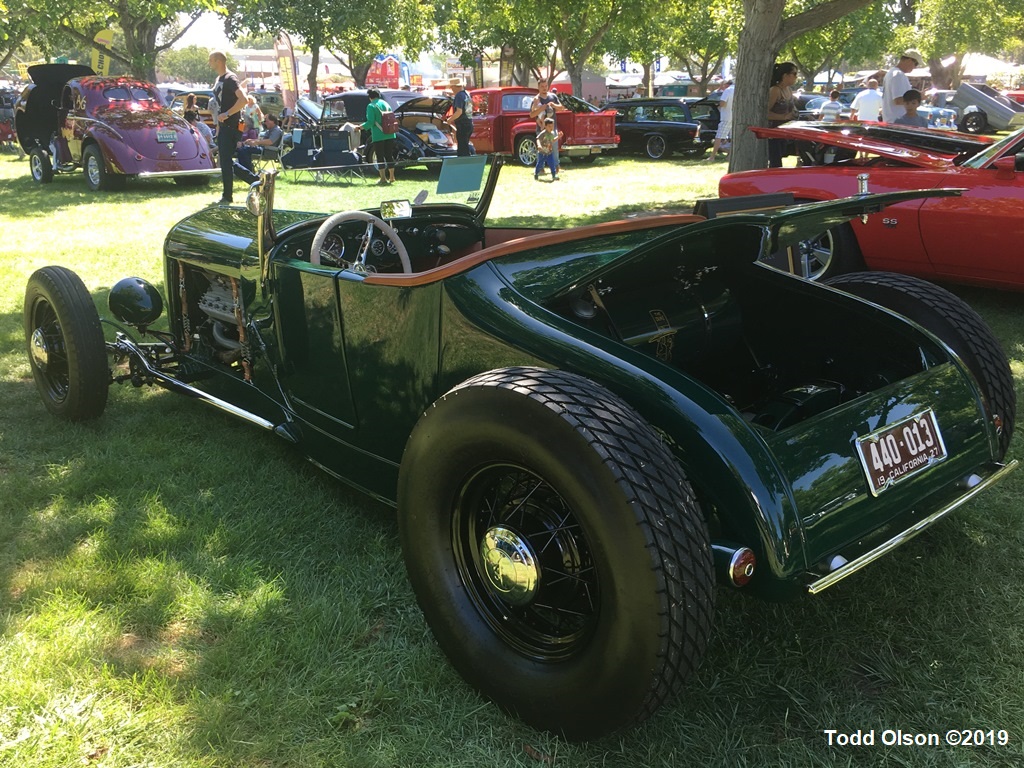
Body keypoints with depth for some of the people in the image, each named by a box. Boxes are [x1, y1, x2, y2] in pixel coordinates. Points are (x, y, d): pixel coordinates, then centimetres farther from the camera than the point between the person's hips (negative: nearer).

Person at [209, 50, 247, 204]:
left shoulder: (230, 78, -12)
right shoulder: (218, 80, 17)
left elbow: (243, 99, -25)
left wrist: (227, 114, -24)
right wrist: (218, 126, 20)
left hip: (230, 126, -10)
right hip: (222, 126, 10)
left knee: (226, 161, -8)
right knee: (225, 161, 12)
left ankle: (227, 196, -4)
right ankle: (226, 194, 18)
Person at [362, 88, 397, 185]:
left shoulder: (371, 106, -8)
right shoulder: (386, 104, 11)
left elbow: (370, 122, -15)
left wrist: (360, 127, -5)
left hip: (378, 136, -6)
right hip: (389, 135, 6)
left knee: (380, 157, 0)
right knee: (389, 155, 12)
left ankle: (383, 179, -1)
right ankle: (391, 177, 15)